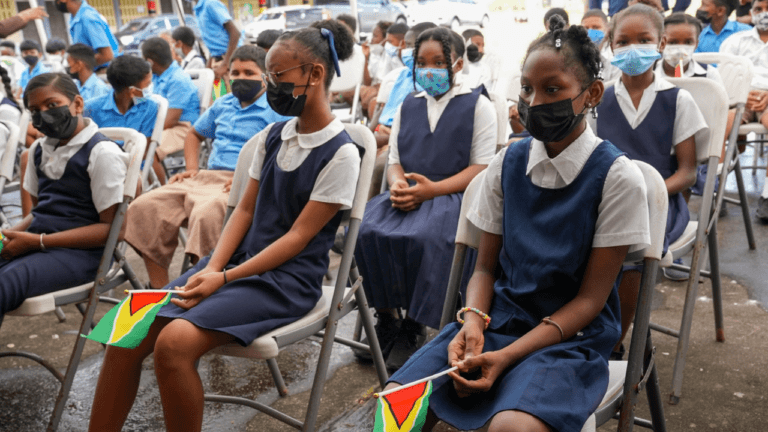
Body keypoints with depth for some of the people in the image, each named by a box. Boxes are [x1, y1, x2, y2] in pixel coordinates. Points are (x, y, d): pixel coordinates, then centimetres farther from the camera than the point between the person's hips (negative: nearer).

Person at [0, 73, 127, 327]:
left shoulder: (102, 153, -7)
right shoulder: (39, 149, 19)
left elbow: (110, 227, -11)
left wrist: (38, 241, -14)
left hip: (79, 251, -7)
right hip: (35, 242, 7)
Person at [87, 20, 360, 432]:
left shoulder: (340, 153, -10)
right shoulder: (271, 136, 12)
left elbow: (299, 236, -12)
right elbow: (245, 209, 11)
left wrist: (225, 278, -16)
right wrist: (212, 268, -5)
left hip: (288, 278, -6)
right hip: (237, 259, 7)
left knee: (174, 342, -27)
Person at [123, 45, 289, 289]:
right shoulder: (223, 105, 25)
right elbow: (195, 134, 39)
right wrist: (192, 168, 21)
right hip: (206, 178, 7)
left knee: (206, 214, -39)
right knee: (143, 207, -10)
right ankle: (159, 290, -8)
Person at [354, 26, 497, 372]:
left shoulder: (478, 105, 5)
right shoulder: (408, 106, 20)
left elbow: (481, 168, -3)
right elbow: (394, 160, 17)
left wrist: (432, 189, -17)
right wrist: (397, 184, -8)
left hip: (452, 196, -4)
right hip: (406, 196, 5)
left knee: (423, 239, -34)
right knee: (366, 230, -24)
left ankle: (412, 329, -15)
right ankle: (386, 320, -9)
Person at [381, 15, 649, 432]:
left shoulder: (617, 177, -9)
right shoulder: (506, 163, 3)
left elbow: (590, 297, -8)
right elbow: (486, 267, 9)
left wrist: (508, 355, -18)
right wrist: (473, 320, -13)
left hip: (571, 333, -3)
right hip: (501, 315, 3)